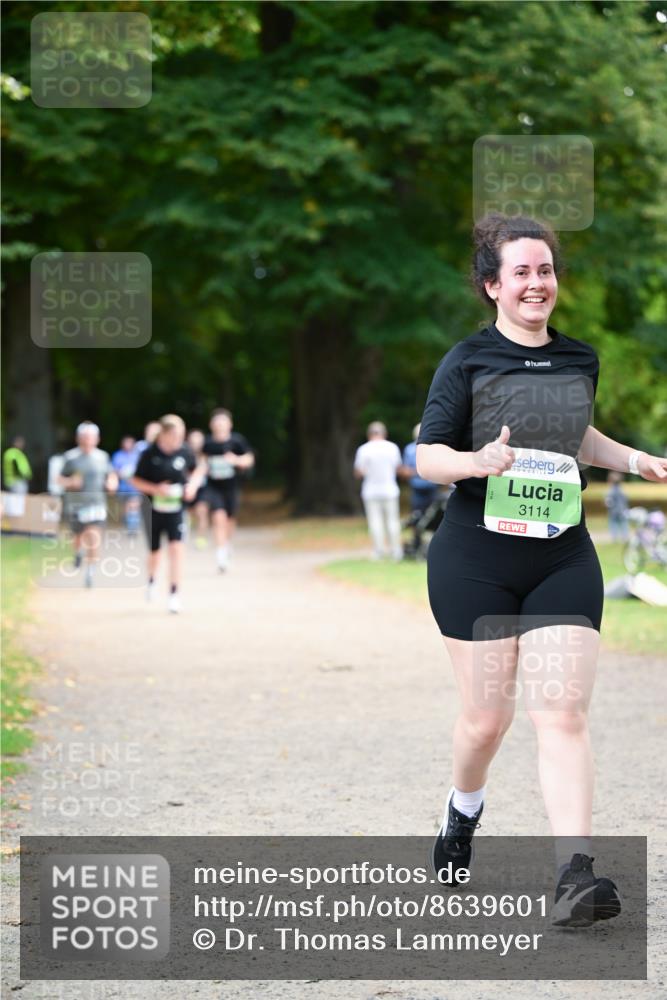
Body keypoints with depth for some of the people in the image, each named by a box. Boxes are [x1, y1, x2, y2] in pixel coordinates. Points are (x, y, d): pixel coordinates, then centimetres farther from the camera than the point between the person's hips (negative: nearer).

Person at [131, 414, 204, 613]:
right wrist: (156, 489, -22)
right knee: (154, 551, 15)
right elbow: (135, 481, -8)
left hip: (175, 509, 1)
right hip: (153, 509, -1)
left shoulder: (185, 452, -7)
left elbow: (196, 471, 12)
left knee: (176, 548, -16)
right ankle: (152, 580, 47)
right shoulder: (149, 454, -15)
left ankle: (174, 594, -11)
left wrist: (193, 484, -8)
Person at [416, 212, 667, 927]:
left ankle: (574, 876, -16)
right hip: (477, 559, -3)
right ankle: (463, 810, 36)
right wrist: (478, 461, -24)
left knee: (563, 714, -9)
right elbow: (426, 456, -5)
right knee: (486, 715, 3)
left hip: (563, 559, 3)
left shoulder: (580, 360, 11)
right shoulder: (469, 361, -4)